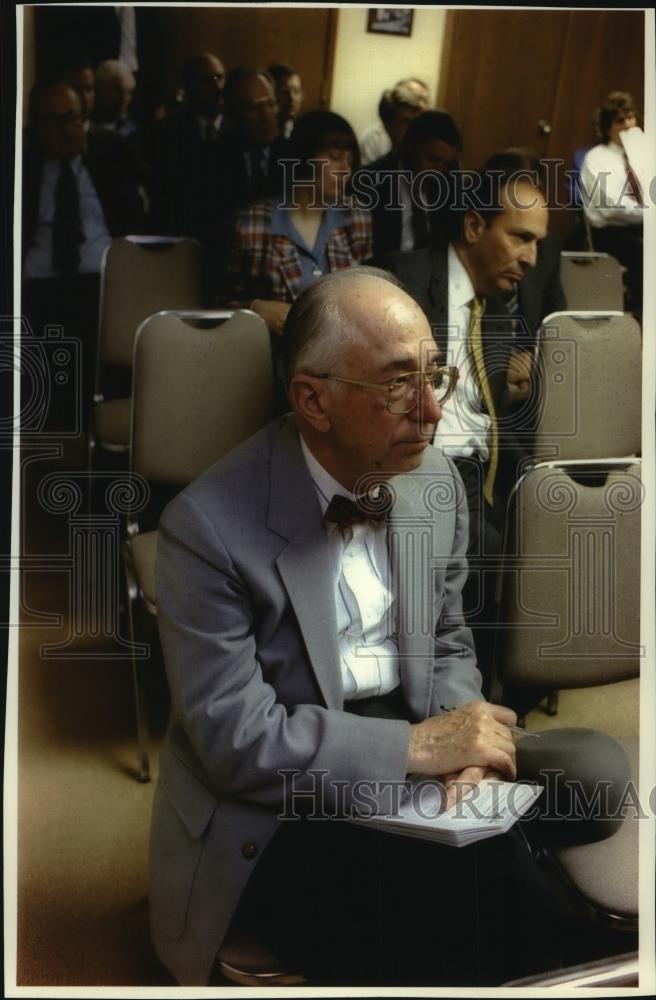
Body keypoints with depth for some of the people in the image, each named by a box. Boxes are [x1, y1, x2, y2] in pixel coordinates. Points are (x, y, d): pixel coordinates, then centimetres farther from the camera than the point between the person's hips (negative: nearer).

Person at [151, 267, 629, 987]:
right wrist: (419, 745, -19)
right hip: (276, 812, -5)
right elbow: (235, 739, -18)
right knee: (447, 936, -28)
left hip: (410, 762, 5)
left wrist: (465, 741, -8)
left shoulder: (437, 480, 2)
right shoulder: (210, 525, -18)